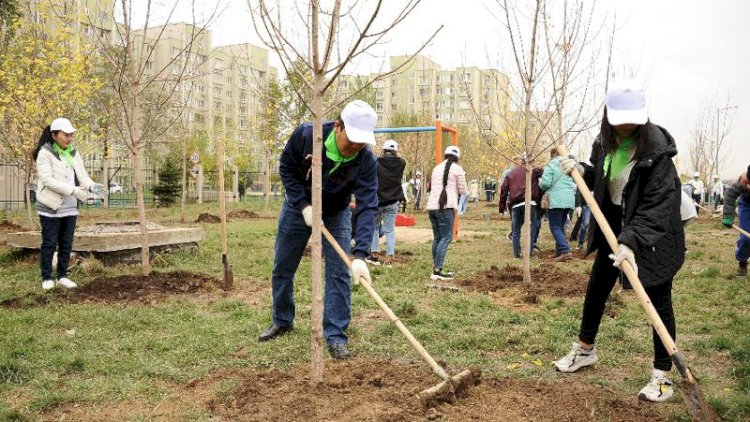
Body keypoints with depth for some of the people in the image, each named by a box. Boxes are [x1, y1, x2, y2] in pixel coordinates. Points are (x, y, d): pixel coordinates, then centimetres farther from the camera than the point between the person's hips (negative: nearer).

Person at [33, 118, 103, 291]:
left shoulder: (73, 153, 9)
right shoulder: (45, 153, -11)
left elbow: (82, 174, 3)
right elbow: (47, 180, -20)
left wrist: (91, 186, -19)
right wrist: (73, 190, -28)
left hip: (70, 207, 6)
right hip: (51, 206, -6)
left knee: (67, 243, 10)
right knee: (50, 243, 3)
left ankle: (62, 276, 21)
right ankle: (47, 278, 14)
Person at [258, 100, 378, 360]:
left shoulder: (367, 161, -30)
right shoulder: (305, 135, -30)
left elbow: (367, 208, -35)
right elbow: (286, 169, -13)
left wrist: (360, 256, -45)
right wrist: (304, 205, -23)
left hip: (336, 215, -1)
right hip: (298, 208, 1)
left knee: (339, 274, -9)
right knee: (282, 269, 11)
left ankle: (336, 336, 1)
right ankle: (282, 321, 32)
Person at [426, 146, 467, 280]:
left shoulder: (437, 168, 20)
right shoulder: (457, 169, 2)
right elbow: (463, 190, 3)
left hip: (431, 206, 7)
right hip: (445, 207, -7)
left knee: (437, 238, 12)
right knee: (446, 238, -6)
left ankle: (436, 268, 14)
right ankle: (438, 270, -13)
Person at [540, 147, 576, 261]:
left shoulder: (550, 165, -5)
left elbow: (545, 183, -14)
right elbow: (574, 184, 18)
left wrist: (540, 184, 6)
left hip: (556, 201, -7)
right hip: (569, 200, 7)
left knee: (555, 227, -5)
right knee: (561, 226, 16)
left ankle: (565, 251, -18)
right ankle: (559, 251, 18)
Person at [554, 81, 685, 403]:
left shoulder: (656, 147, -23)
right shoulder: (604, 142, -2)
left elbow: (658, 203, -28)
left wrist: (632, 241, -37)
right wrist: (582, 171, -8)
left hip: (654, 234, -7)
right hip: (614, 228, 7)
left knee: (658, 301, 1)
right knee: (596, 289, 16)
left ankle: (663, 375, 15)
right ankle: (585, 349, 36)